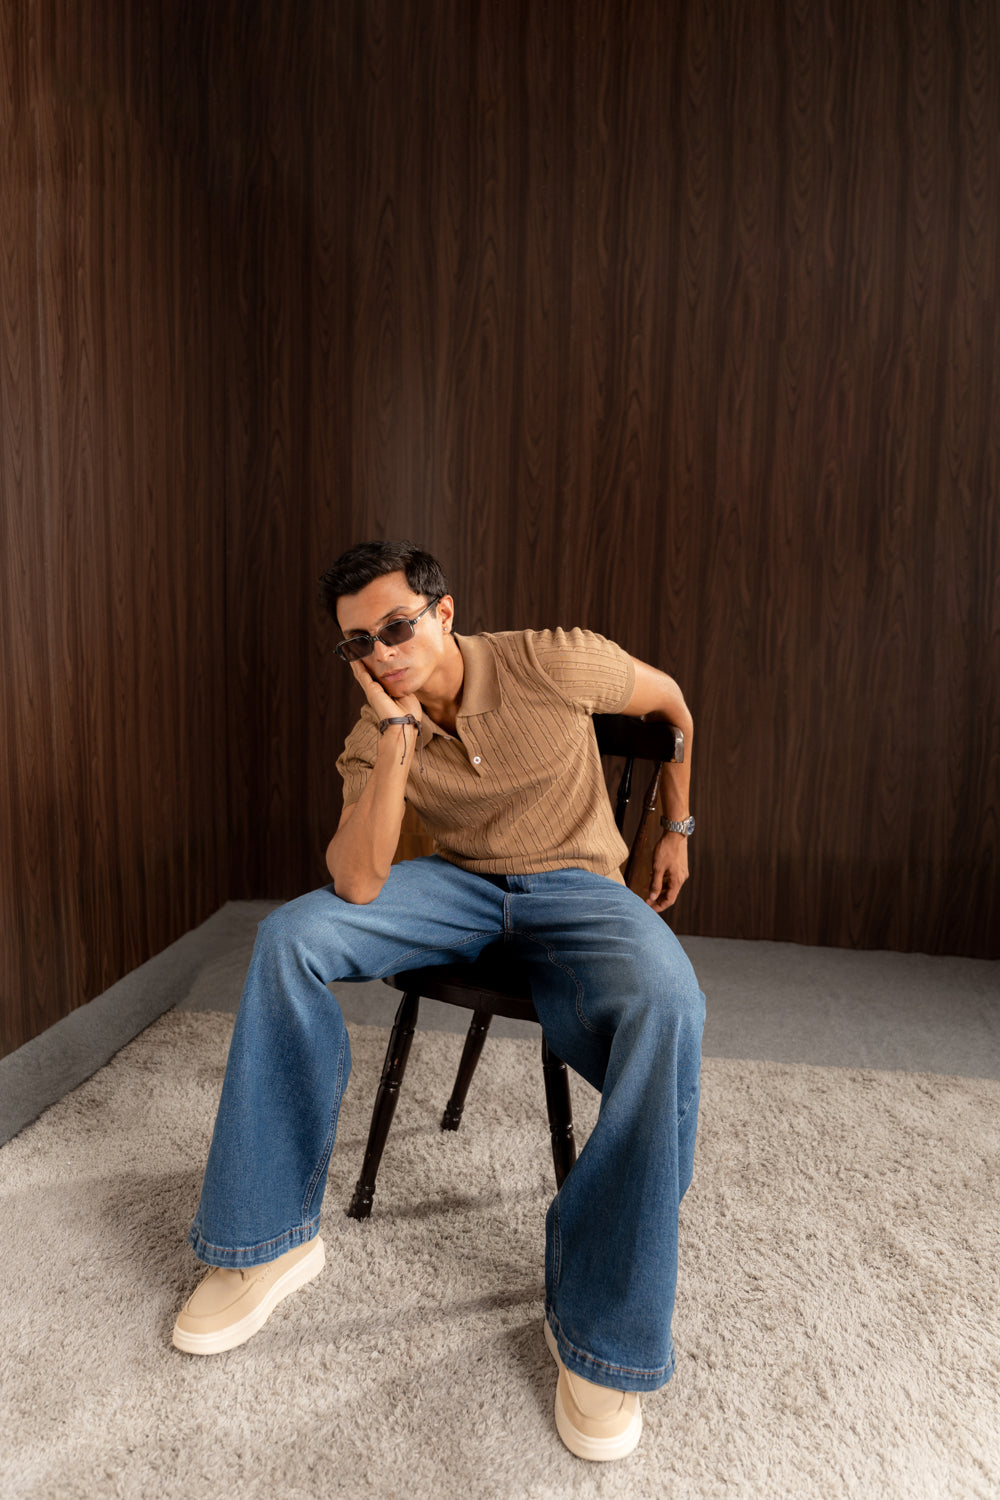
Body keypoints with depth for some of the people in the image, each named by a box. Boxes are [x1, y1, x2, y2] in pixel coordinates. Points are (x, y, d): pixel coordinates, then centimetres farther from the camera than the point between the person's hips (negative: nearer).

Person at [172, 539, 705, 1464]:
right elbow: (356, 885, -21)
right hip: (458, 884, 3)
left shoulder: (553, 664, -14)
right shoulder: (374, 738, -6)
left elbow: (669, 702, 6)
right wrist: (400, 733, -25)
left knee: (666, 1007, -36)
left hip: (575, 886, -3)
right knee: (290, 937, -20)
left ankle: (603, 1326, -18)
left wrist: (676, 827, 13)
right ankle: (272, 1238, -6)